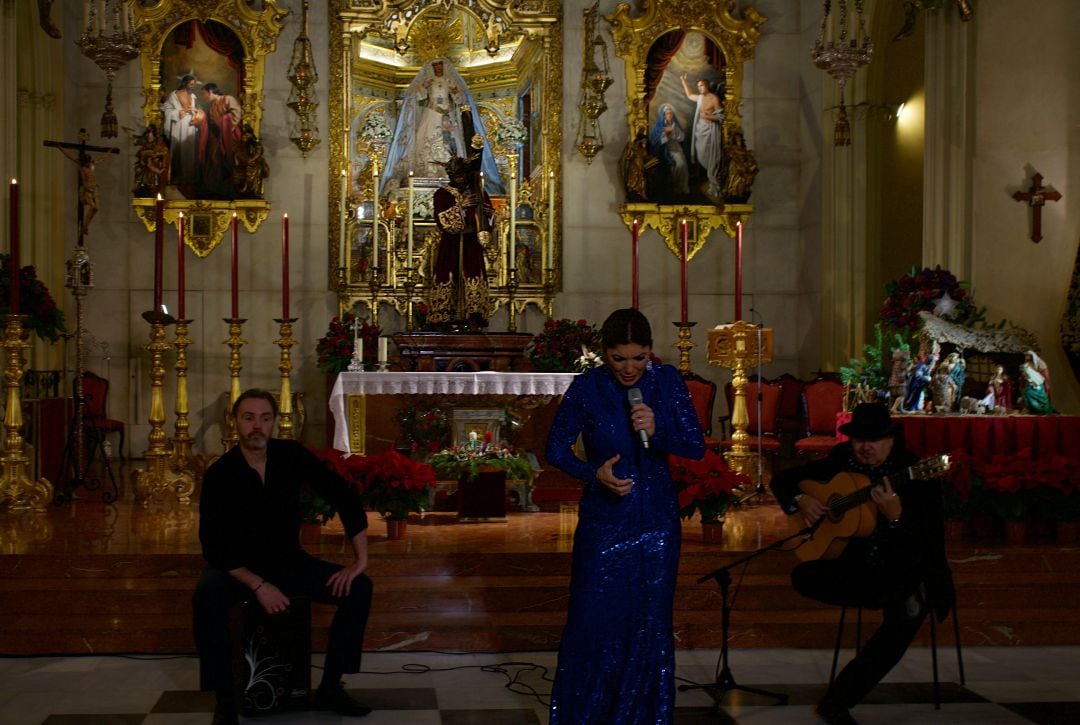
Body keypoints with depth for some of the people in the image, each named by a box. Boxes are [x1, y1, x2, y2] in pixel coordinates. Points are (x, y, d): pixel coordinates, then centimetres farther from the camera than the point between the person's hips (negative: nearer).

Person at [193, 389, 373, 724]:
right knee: (207, 596, -36)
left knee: (358, 588, -16)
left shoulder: (292, 455, -10)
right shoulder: (219, 475, -16)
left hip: (289, 561, 3)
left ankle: (330, 688, -5)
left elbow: (345, 497, -8)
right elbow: (215, 547, -17)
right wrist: (258, 586, -28)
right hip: (239, 567, -3)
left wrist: (360, 558, -14)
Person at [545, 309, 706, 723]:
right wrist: (594, 473, -20)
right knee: (594, 621, 3)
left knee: (650, 623, 10)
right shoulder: (587, 388, -10)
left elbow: (697, 447, -5)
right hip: (603, 521, -2)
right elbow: (556, 448, -3)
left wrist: (658, 431, -23)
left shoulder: (668, 381, -4)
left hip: (657, 522, 2)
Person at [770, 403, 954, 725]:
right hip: (859, 565, 4)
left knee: (910, 605, -34)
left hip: (906, 571, -4)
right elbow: (783, 479, 10)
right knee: (803, 577, -20)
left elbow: (927, 545, -22)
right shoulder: (842, 460, 2)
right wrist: (800, 499, -11)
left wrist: (896, 516, -40)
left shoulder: (915, 473, -13)